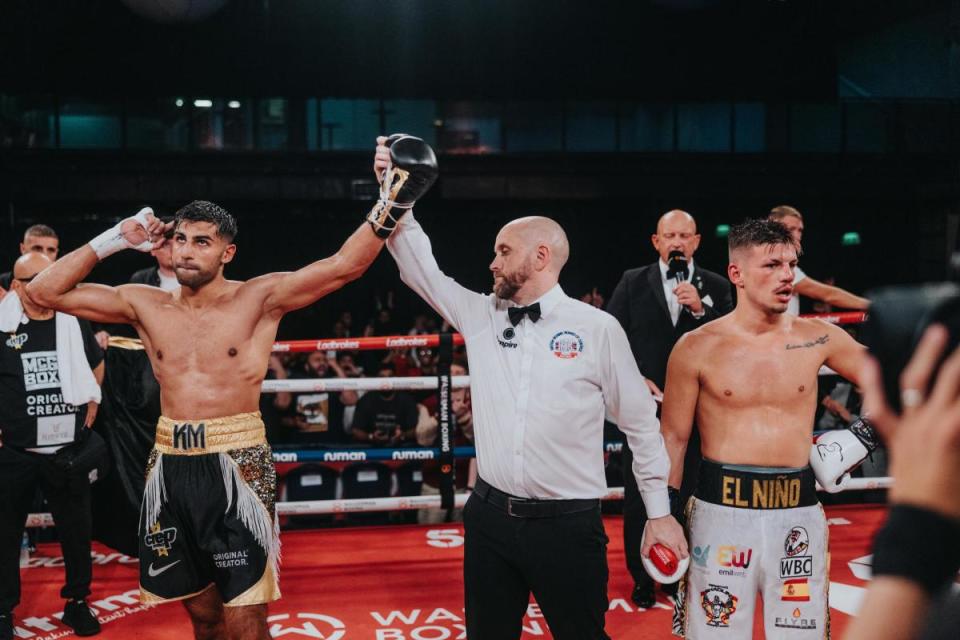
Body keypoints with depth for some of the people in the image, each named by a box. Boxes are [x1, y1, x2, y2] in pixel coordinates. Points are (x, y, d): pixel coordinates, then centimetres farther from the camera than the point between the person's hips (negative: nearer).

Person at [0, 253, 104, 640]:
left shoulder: (74, 323, 2)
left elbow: (97, 364, 21)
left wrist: (91, 402, 12)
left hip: (70, 449, 2)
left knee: (77, 529, 12)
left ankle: (77, 602, 28)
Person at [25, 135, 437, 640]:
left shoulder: (259, 298, -5)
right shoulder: (144, 304, 6)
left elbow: (344, 265, -15)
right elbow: (45, 291, 6)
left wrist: (392, 203, -26)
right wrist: (115, 240, 1)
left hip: (236, 465, -4)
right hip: (171, 467, 4)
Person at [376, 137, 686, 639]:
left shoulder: (598, 328, -5)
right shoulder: (481, 316, 6)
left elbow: (640, 423, -1)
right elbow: (421, 270, 7)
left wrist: (660, 512, 1)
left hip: (568, 524, -4)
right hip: (490, 517, 4)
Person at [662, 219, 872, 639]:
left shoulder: (817, 338, 2)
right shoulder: (697, 348, -4)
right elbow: (674, 439, 0)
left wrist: (864, 434, 3)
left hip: (798, 512, 2)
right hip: (721, 511, -2)